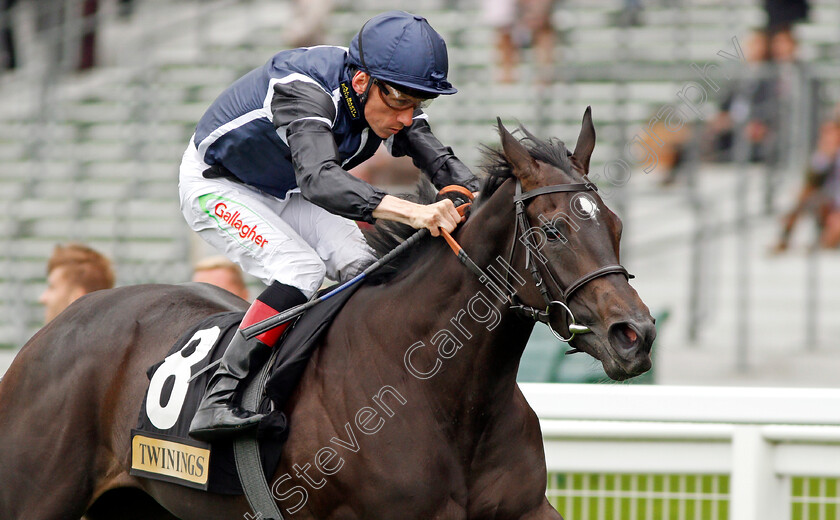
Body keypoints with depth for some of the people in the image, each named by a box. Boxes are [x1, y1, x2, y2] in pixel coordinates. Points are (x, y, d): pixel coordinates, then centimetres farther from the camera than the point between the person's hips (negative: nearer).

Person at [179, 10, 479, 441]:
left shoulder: (391, 98, -17)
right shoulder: (304, 91, -40)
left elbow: (442, 163, -16)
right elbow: (319, 179, -54)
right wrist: (410, 211, -67)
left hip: (285, 193, 7)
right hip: (216, 186, -7)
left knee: (366, 269, -12)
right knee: (301, 269, -28)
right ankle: (218, 401, -28)